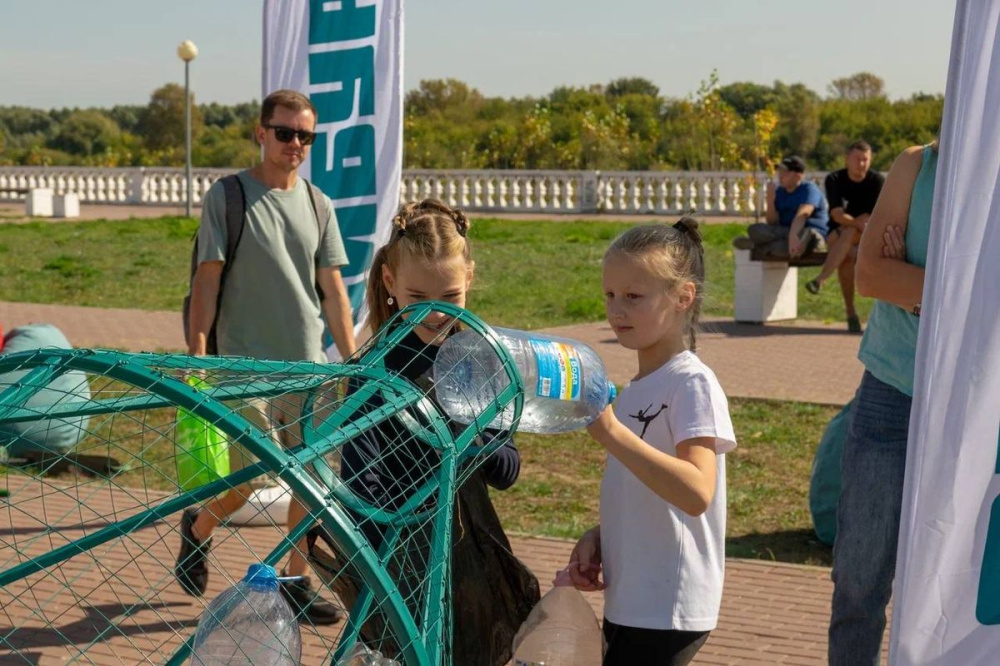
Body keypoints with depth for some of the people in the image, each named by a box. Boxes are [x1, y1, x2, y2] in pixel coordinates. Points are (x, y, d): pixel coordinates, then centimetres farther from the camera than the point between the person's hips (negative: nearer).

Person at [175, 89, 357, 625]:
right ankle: (199, 527, 26)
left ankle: (295, 581, 19)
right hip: (245, 362, -5)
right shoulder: (227, 197, -5)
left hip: (309, 364, 5)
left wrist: (353, 360, 7)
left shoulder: (317, 203, 9)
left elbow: (333, 288, 11)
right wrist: (195, 356, -13)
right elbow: (206, 281, -7)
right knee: (252, 473, -6)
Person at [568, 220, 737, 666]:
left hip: (667, 612, -9)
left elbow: (696, 492, -28)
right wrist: (597, 537, 2)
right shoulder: (637, 388, 11)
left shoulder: (693, 384, -14)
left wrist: (611, 432, -32)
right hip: (627, 602, 9)